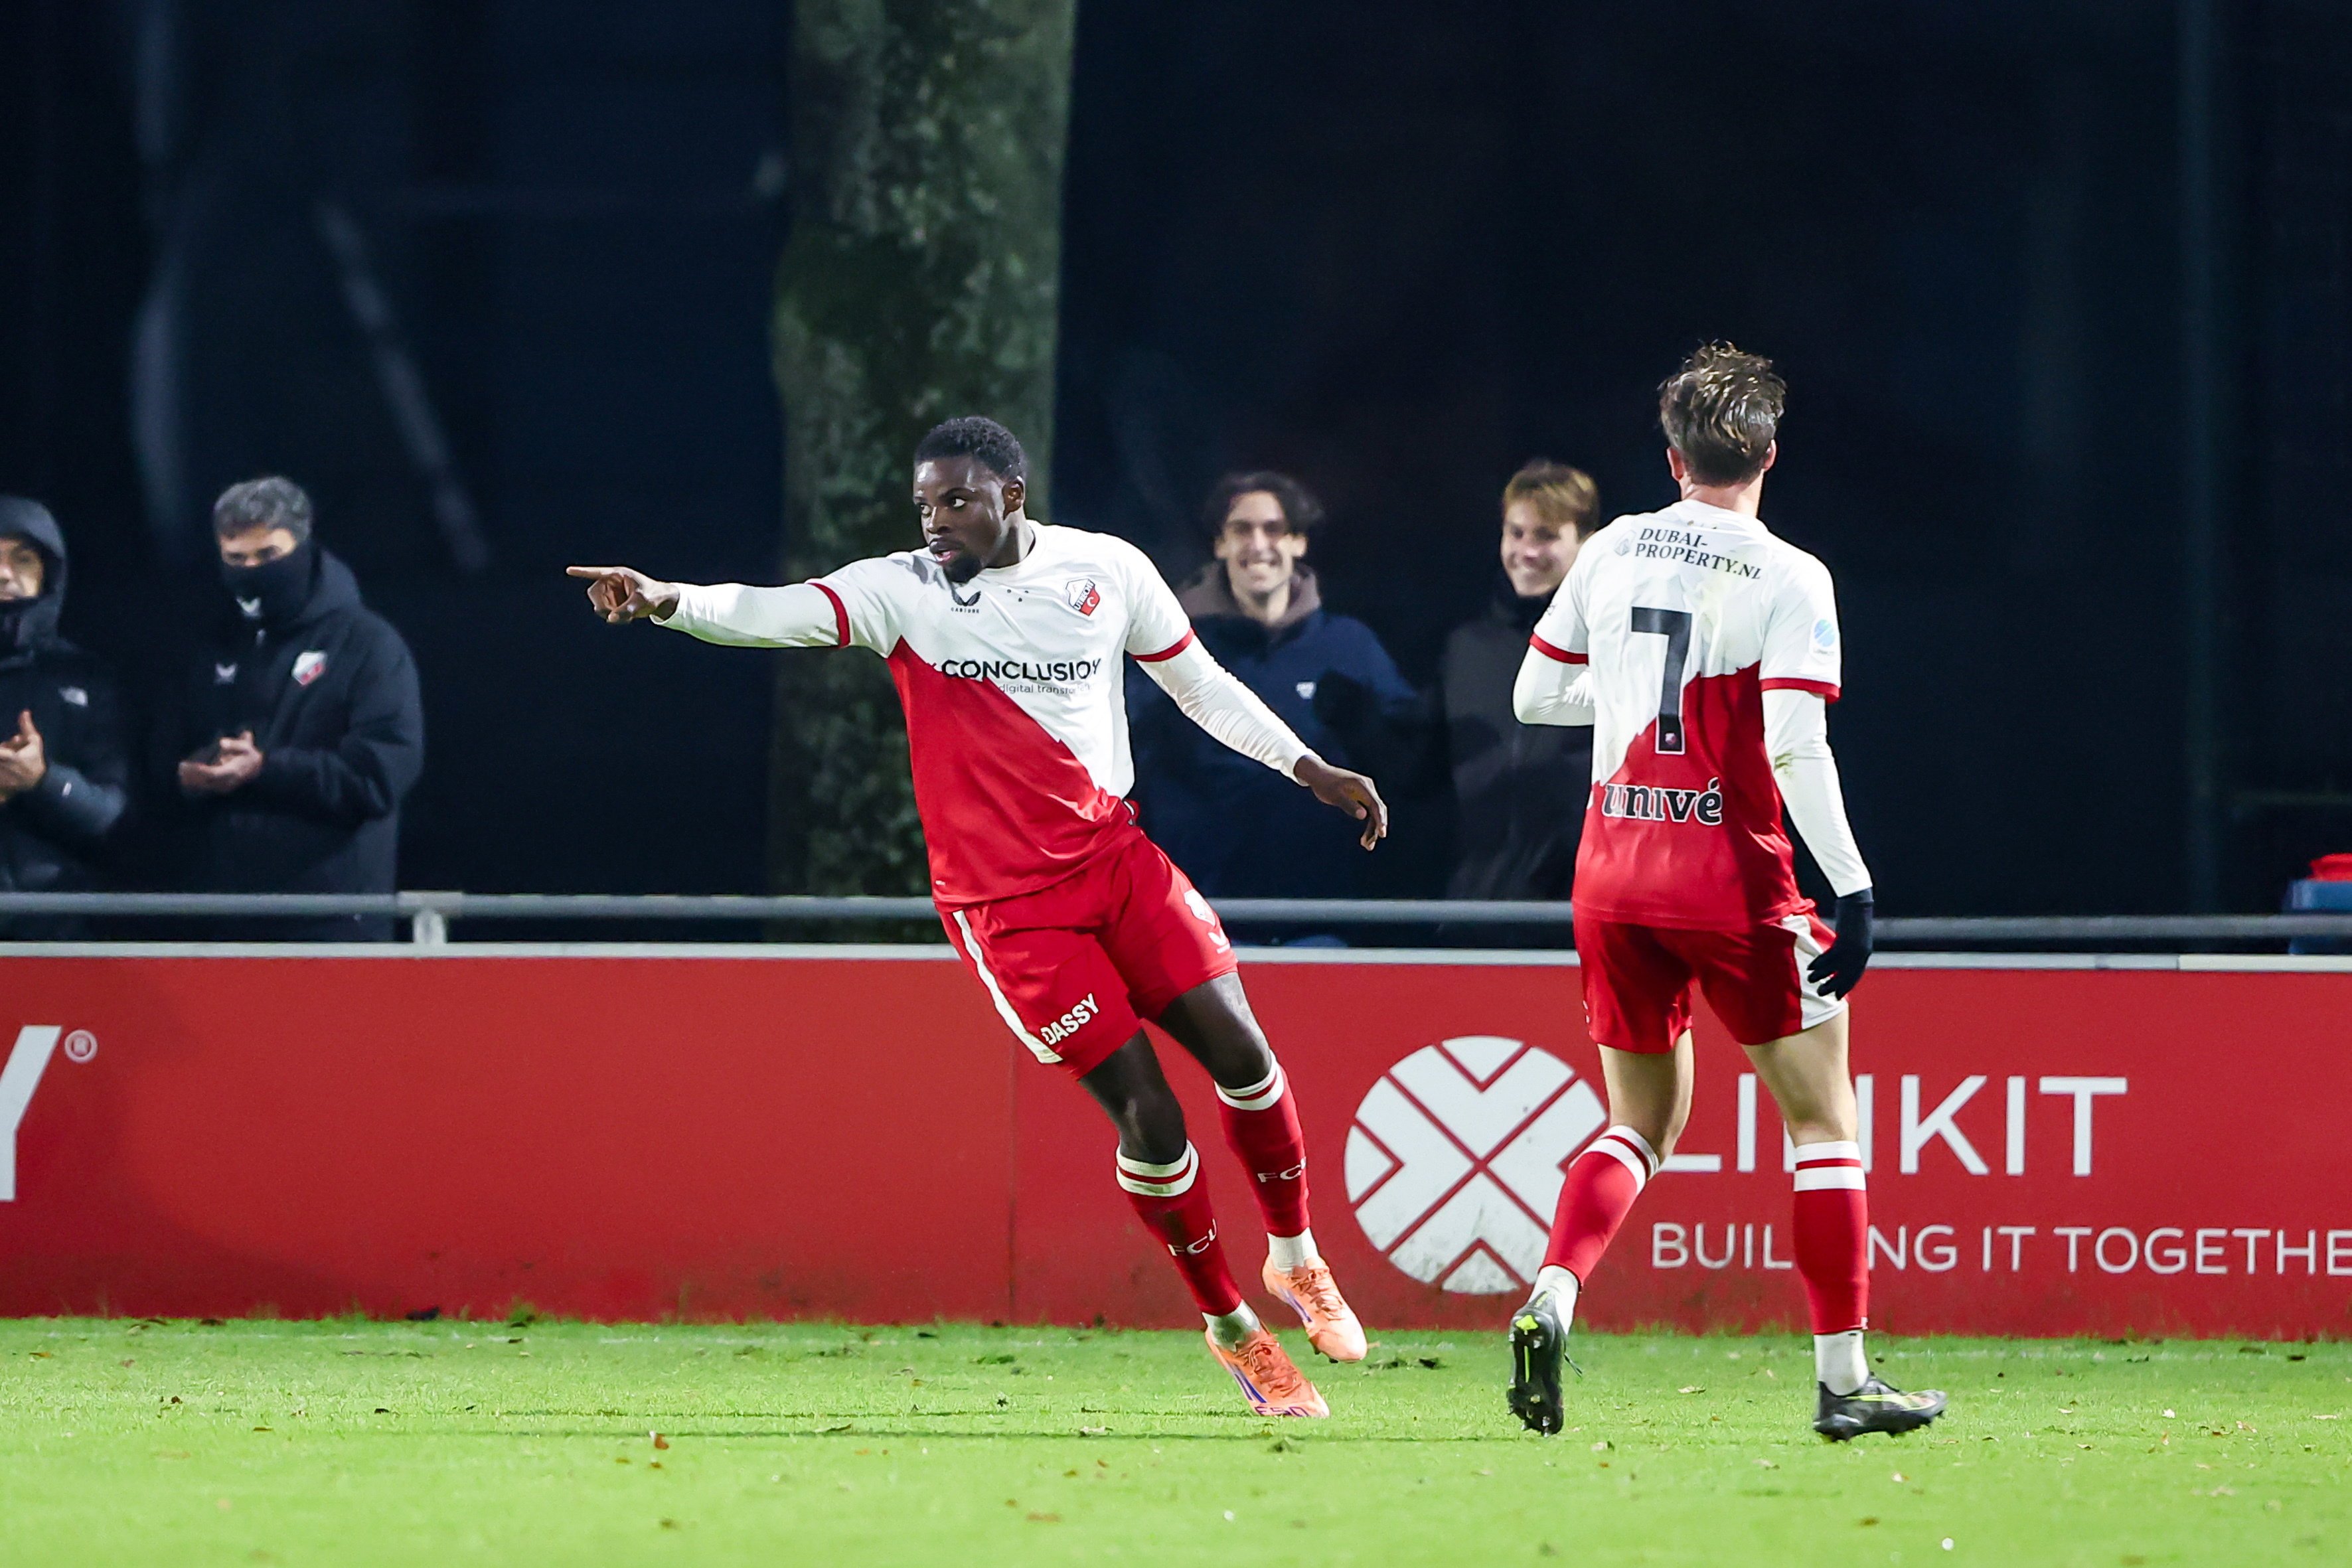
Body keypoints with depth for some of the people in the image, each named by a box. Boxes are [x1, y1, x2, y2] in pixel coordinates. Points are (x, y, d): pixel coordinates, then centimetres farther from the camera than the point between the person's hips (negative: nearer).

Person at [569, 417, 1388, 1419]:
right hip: (1003, 902, -3)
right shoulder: (902, 593, -7)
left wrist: (1311, 771, 15)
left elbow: (1200, 686, 15)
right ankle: (1229, 1326, 10)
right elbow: (778, 615, -23)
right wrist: (666, 601, -40)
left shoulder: (1109, 571, 2)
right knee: (1145, 1110, -9)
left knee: (1240, 1052, -3)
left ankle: (1294, 1259, 25)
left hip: (1113, 855, 3)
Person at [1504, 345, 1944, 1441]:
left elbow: (1533, 694, 15)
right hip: (1730, 872, -5)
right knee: (1823, 1119, 8)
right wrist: (1853, 890, -13)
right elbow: (1794, 749, -17)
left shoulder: (1611, 552, 6)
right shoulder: (1788, 579, -8)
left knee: (1642, 1123, 16)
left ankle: (1549, 1300, -9)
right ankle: (1843, 1379, 5)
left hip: (1613, 864, 5)